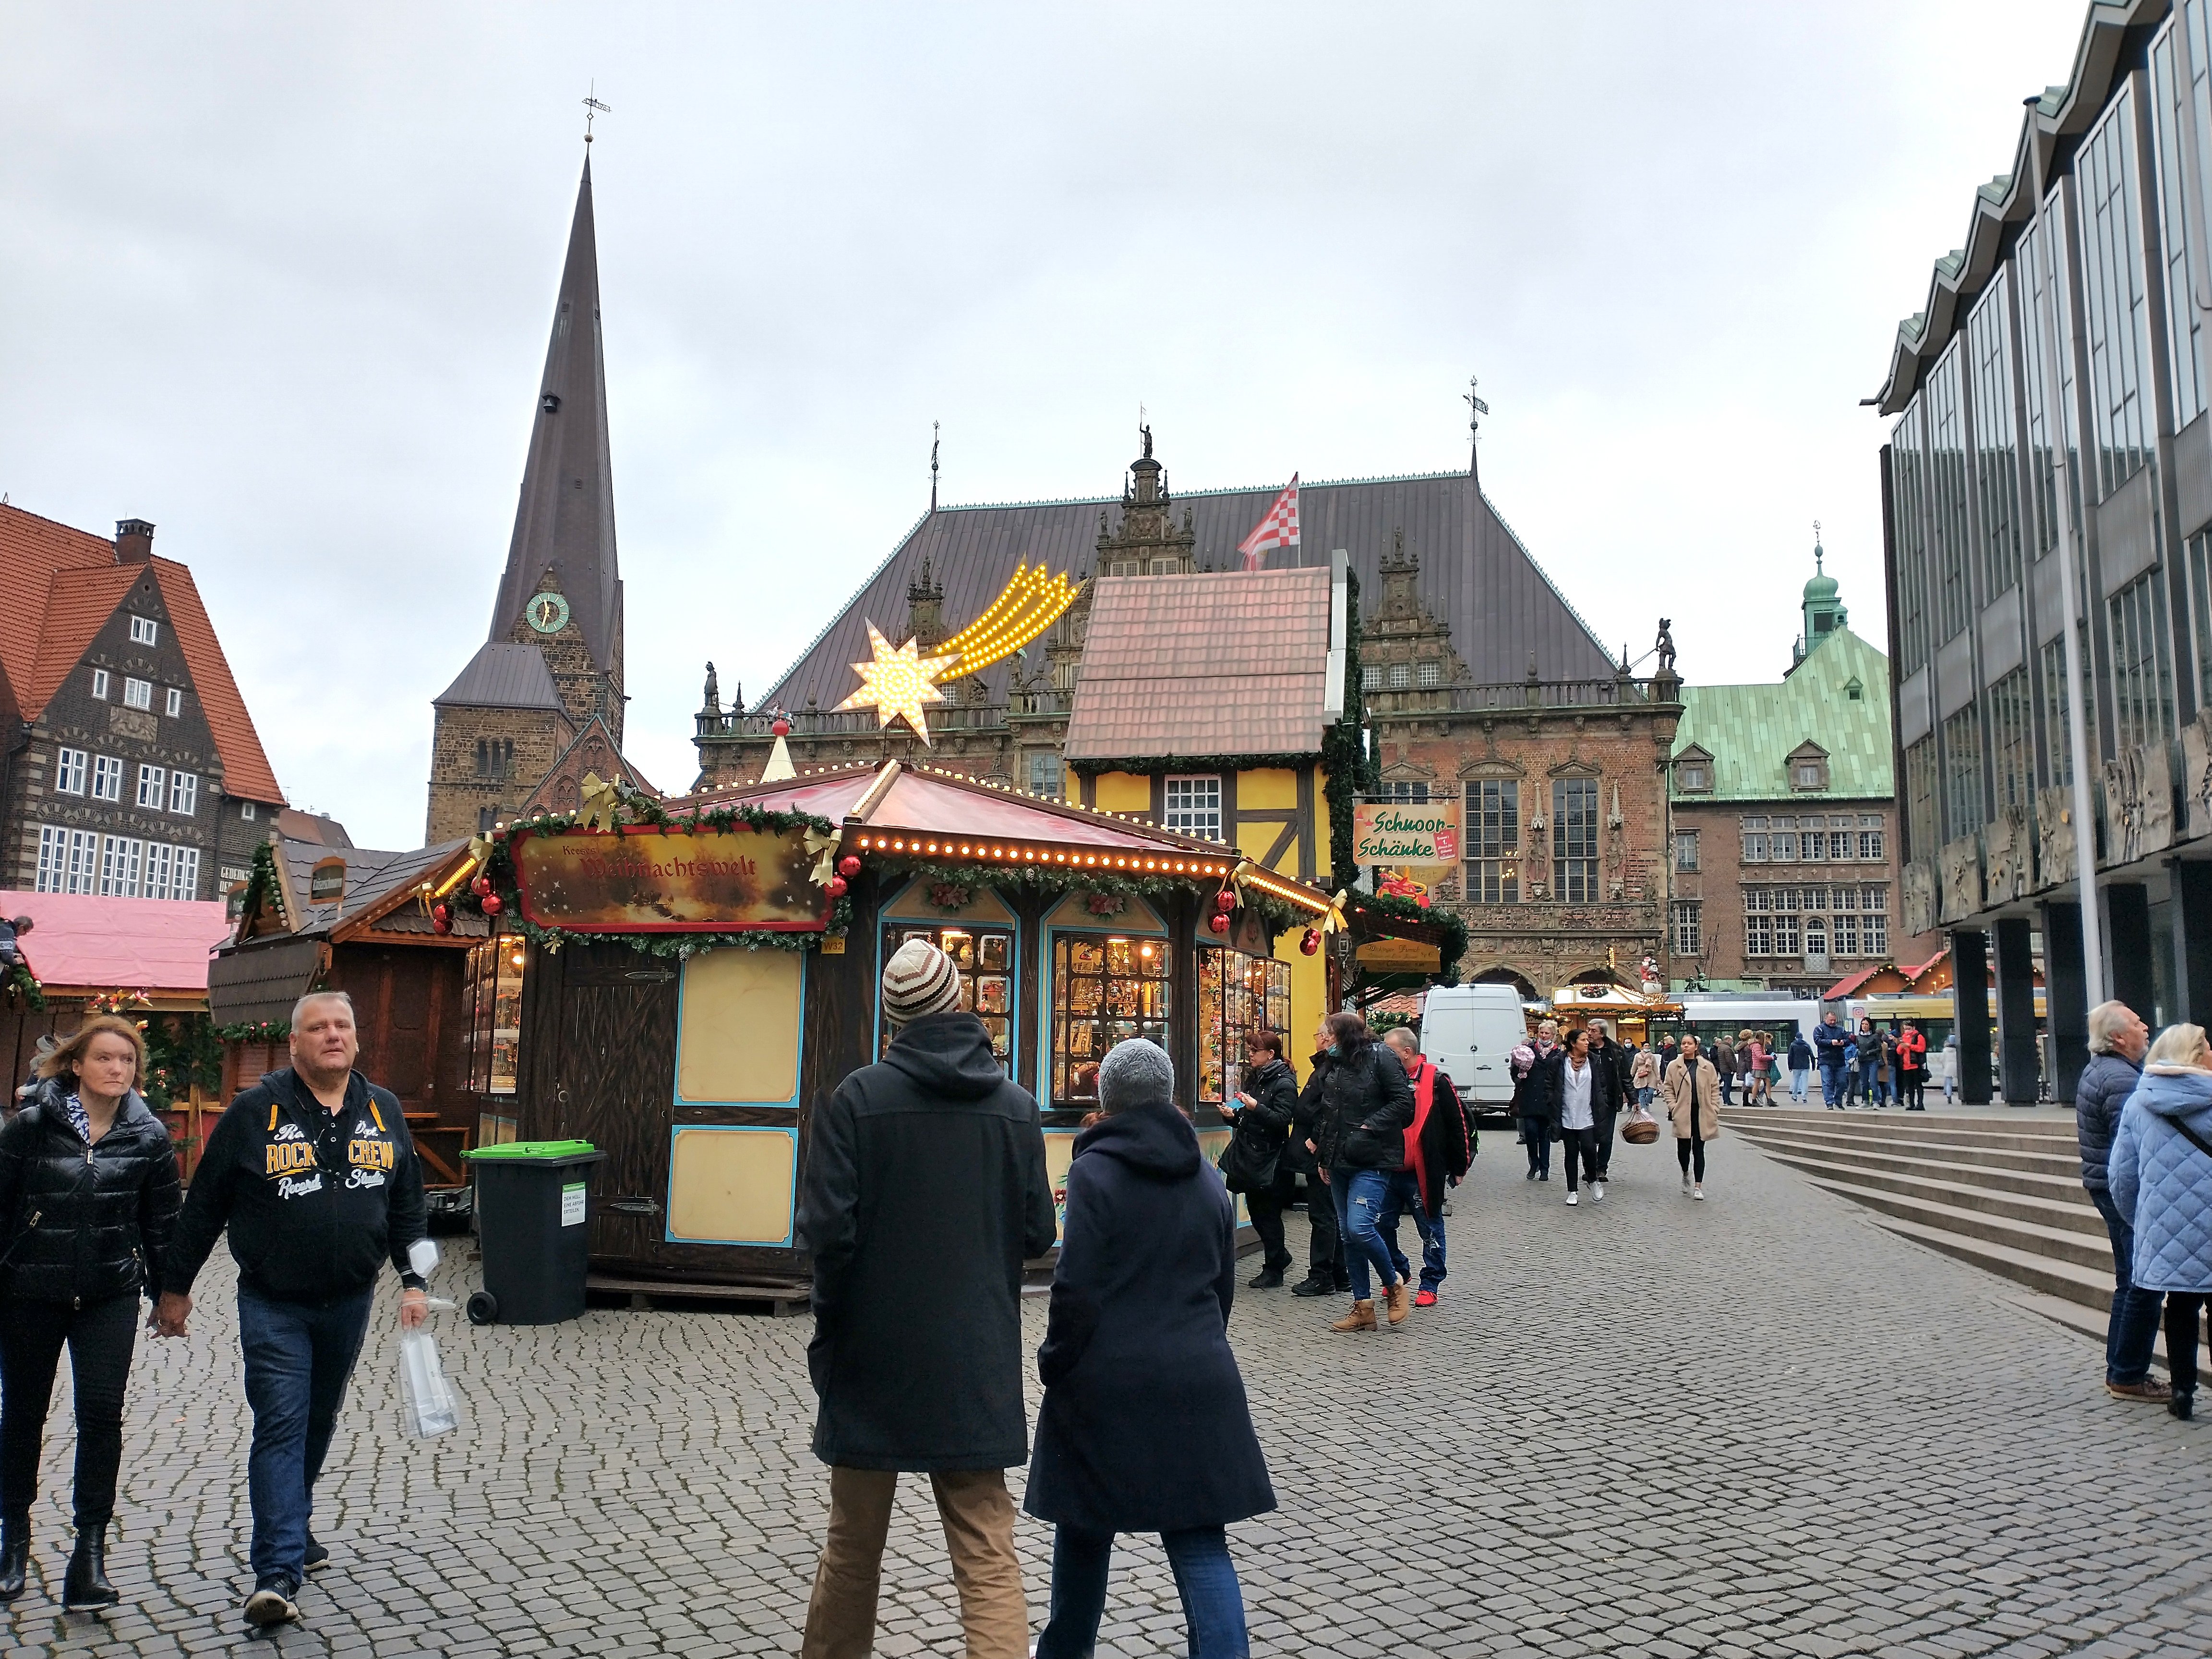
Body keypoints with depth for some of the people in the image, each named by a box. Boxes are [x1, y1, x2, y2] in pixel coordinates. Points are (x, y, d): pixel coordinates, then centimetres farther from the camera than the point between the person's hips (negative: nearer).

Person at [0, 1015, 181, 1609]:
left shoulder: (149, 1138, -2)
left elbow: (162, 1224, 5)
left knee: (101, 1414, -7)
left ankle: (90, 1550, -1)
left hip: (110, 1297, 0)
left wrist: (167, 1293, 7)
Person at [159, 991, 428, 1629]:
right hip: (273, 1306, -4)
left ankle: (293, 1527, 38)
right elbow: (205, 1203, 0)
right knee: (281, 1427, -9)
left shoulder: (384, 1111, 3)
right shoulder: (256, 1111, -8)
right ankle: (278, 1572, -7)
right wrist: (175, 1286, 3)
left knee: (319, 1422, 18)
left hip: (349, 1303, 4)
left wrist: (413, 1279, 5)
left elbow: (407, 1204, 11)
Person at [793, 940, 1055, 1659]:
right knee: (988, 1557, 6)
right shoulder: (1017, 1105, -3)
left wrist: (831, 1320, 3)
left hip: (873, 1356, -1)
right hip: (976, 1359, 1)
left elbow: (827, 1228, -14)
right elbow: (1037, 1234, 1)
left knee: (853, 1544, 18)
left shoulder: (859, 1096, -12)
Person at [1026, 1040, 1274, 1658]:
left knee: (1084, 1530, 16)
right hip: (1198, 1381, 4)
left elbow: (1076, 1289, -14)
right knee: (1200, 1545, 4)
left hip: (1108, 1382, -4)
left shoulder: (1095, 1171, -10)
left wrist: (1057, 1365, -1)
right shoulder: (1207, 1180, 8)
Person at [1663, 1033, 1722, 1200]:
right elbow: (1668, 1089, 6)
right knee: (1683, 1149, 1)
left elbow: (1715, 1089, 7)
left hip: (1702, 1114, 0)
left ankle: (1698, 1187, 5)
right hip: (1683, 1115, 0)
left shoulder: (1708, 1067, 5)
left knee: (1698, 1150, 1)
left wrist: (1714, 1110, -1)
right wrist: (1673, 1107, -4)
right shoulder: (1674, 1067, 5)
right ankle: (1686, 1174, 32)